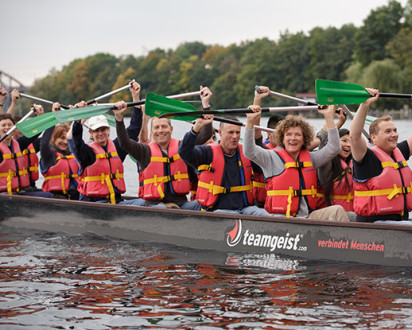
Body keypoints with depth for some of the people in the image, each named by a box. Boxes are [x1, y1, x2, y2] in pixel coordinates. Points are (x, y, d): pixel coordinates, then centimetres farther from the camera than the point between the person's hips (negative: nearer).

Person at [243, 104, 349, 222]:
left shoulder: (310, 158, 17)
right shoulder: (273, 157, 5)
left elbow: (333, 148, 9)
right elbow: (249, 152, -9)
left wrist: (329, 117, 4)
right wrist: (250, 122, -19)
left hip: (308, 216, 4)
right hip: (281, 217, -4)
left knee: (337, 210, -20)